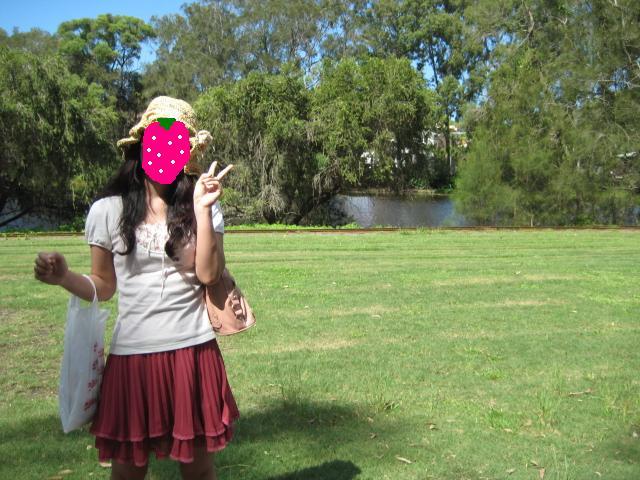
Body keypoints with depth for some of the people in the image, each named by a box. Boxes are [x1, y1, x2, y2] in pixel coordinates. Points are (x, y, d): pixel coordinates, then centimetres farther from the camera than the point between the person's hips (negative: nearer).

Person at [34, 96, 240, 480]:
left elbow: (208, 274, -9)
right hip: (131, 353, 0)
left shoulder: (202, 207, 2)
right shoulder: (108, 210, 1)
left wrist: (202, 209, -15)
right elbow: (103, 287, 7)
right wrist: (64, 277, -13)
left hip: (192, 352, 0)